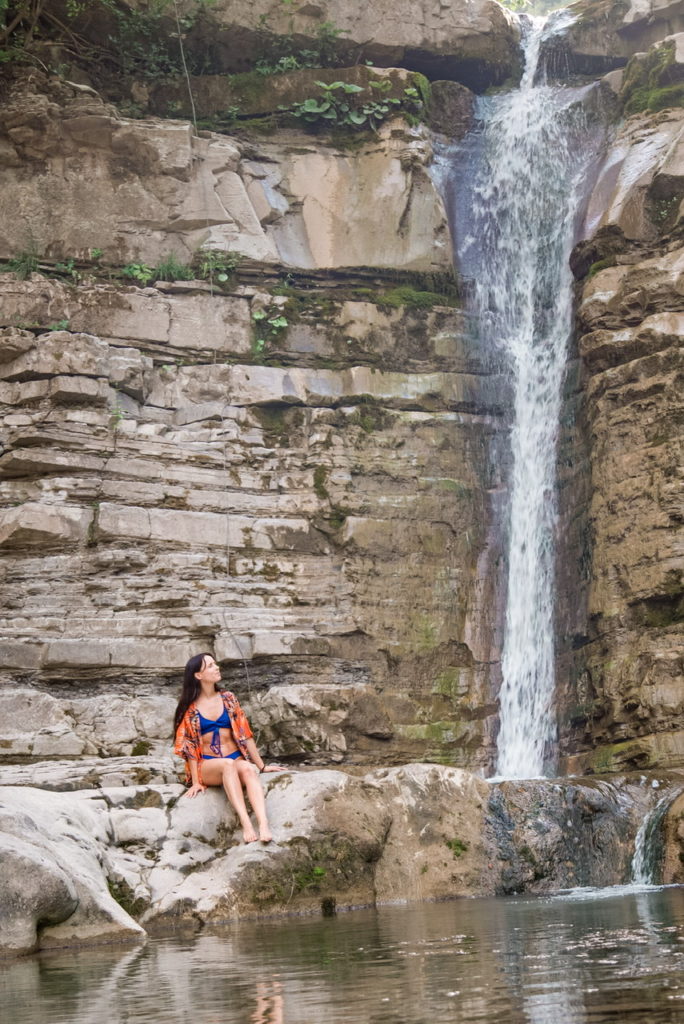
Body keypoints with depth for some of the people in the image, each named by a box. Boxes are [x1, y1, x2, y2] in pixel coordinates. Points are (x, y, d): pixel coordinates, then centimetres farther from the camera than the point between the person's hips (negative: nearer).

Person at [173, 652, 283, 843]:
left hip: (236, 759, 2)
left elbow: (244, 734, 10)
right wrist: (196, 782, -8)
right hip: (207, 766, -2)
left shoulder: (228, 699, 10)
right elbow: (190, 746, -1)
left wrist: (262, 766, 8)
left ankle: (264, 824, -54)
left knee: (247, 768, -34)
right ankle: (245, 823, -51)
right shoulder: (190, 708, 1)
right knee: (228, 764, -37)